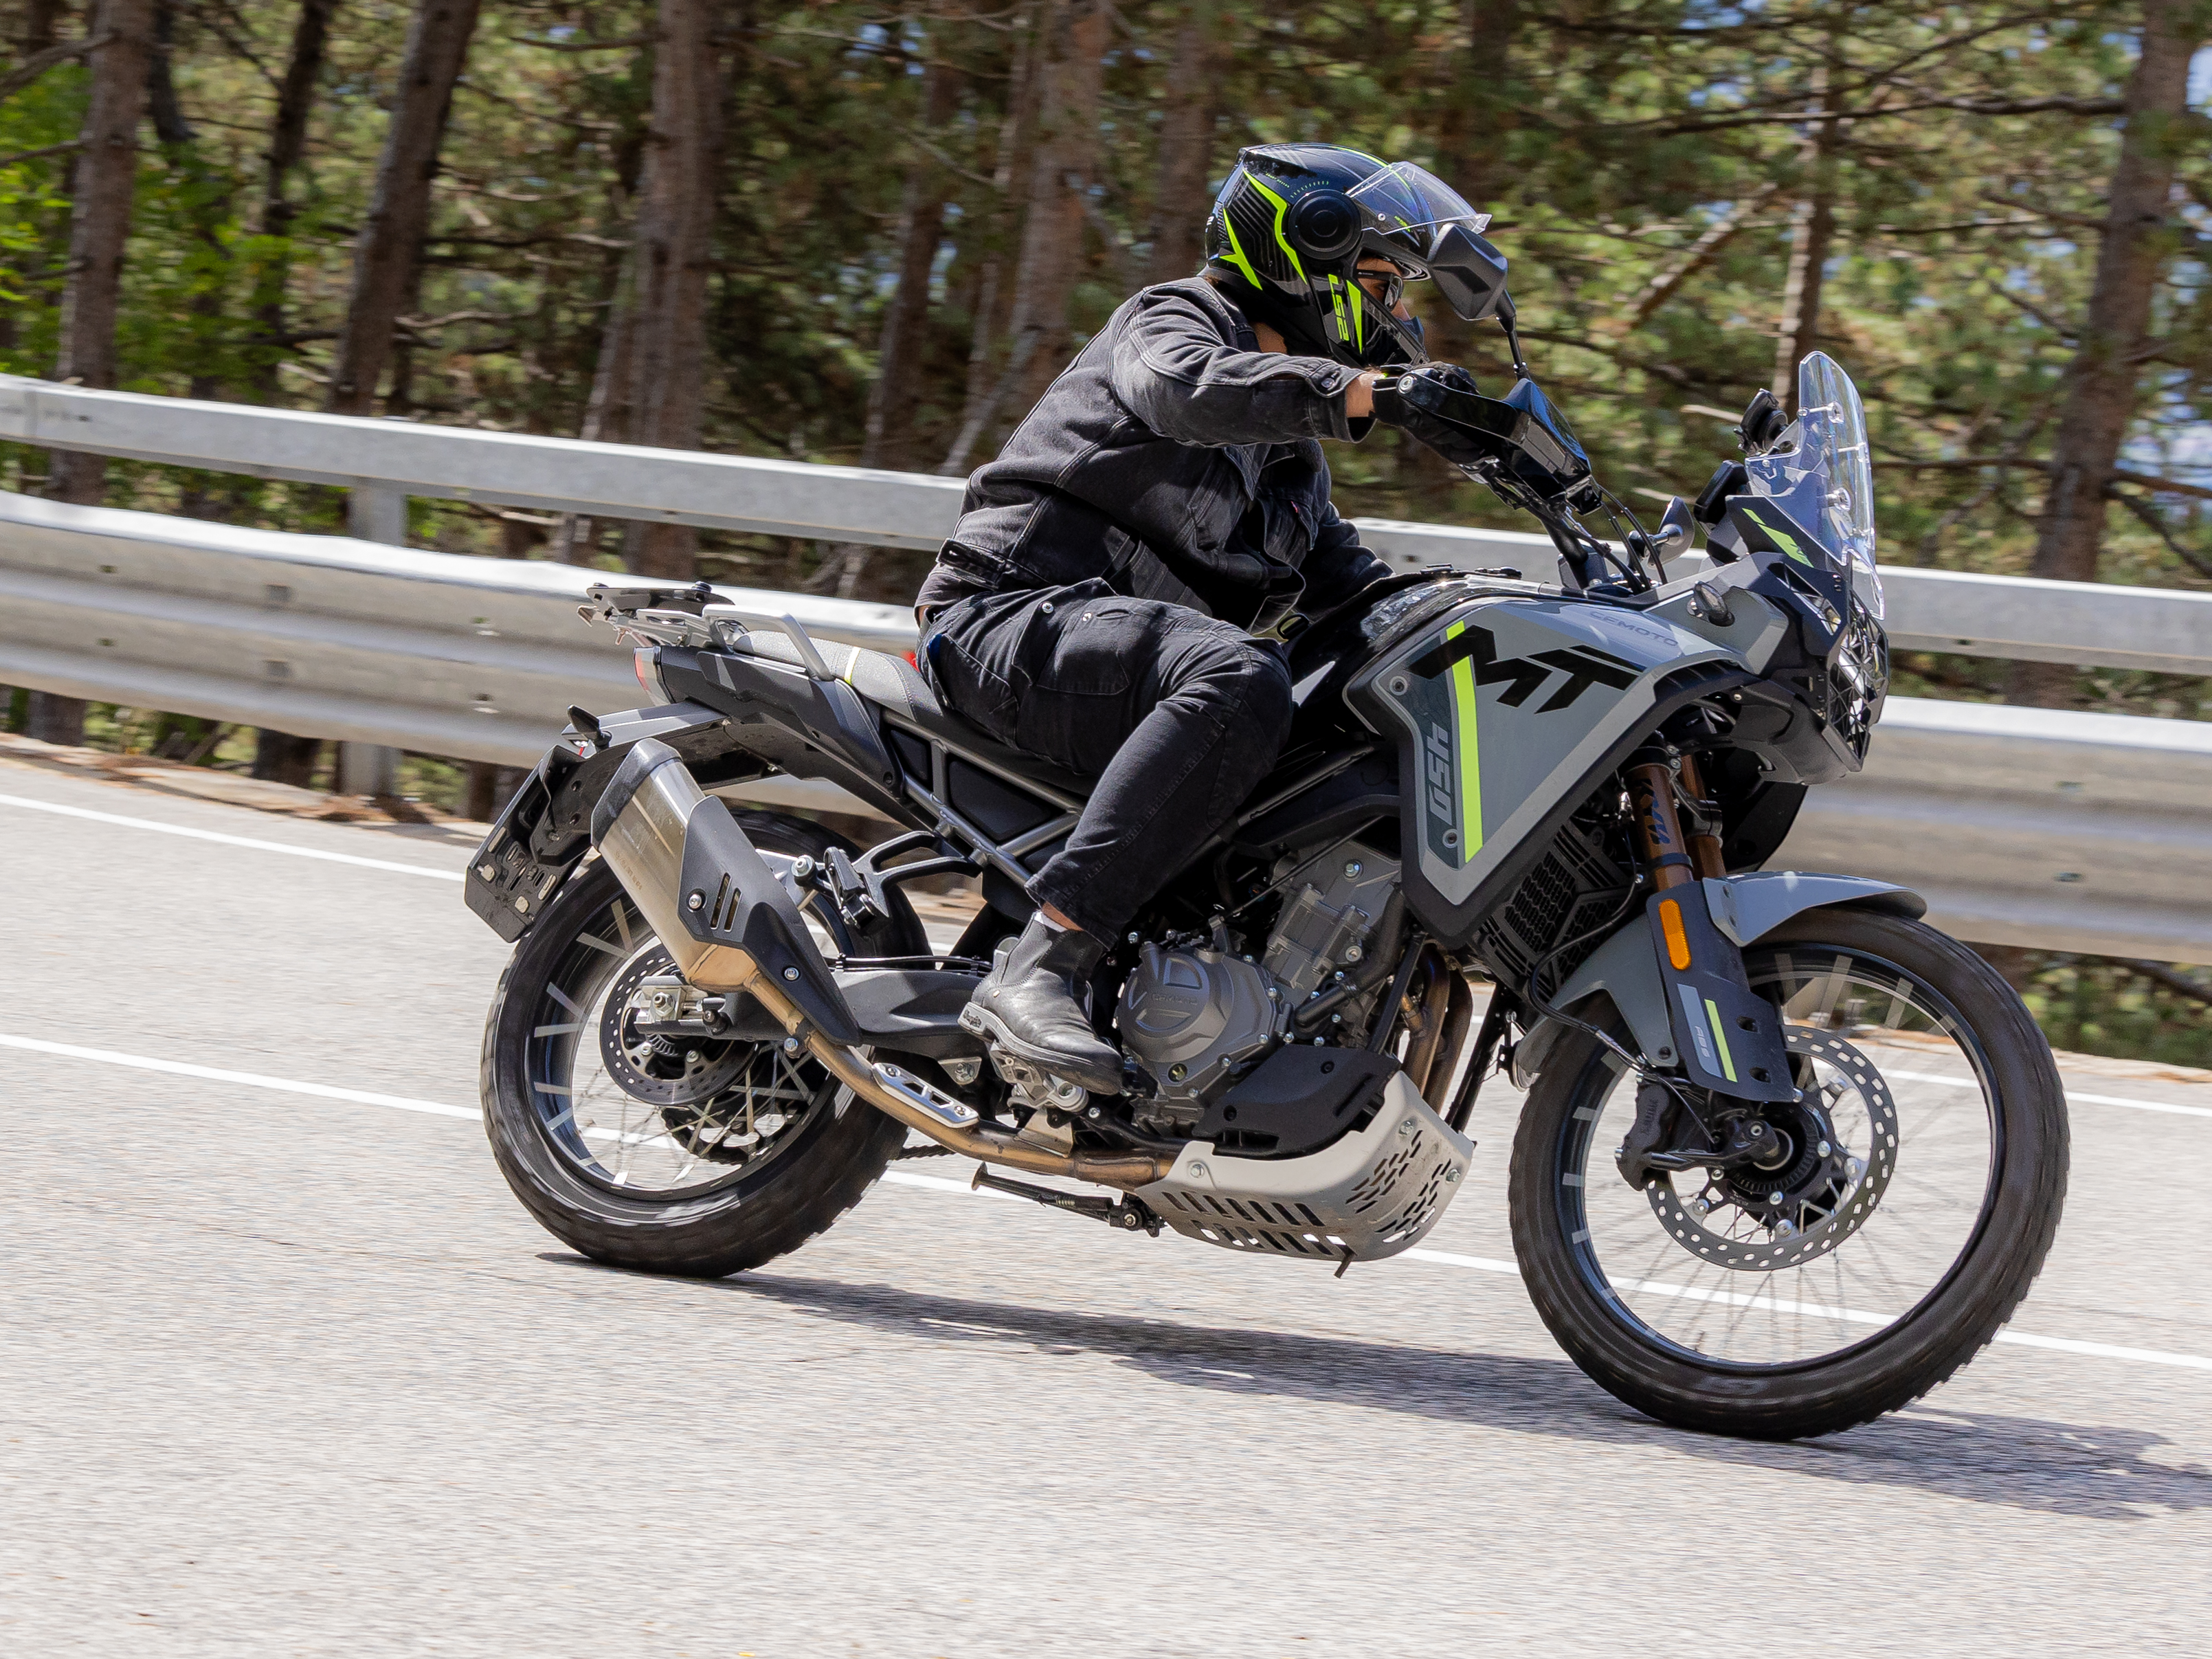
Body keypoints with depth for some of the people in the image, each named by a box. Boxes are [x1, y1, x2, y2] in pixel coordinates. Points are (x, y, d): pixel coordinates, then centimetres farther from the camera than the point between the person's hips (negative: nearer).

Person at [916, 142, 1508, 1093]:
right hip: (1018, 614, -9)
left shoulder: (1290, 462, 29)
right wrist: (1360, 391, -36)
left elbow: (1344, 583, 22)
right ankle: (1039, 970, -46)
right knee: (1238, 680, -38)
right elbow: (1183, 386, -22)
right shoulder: (1168, 319, 2)